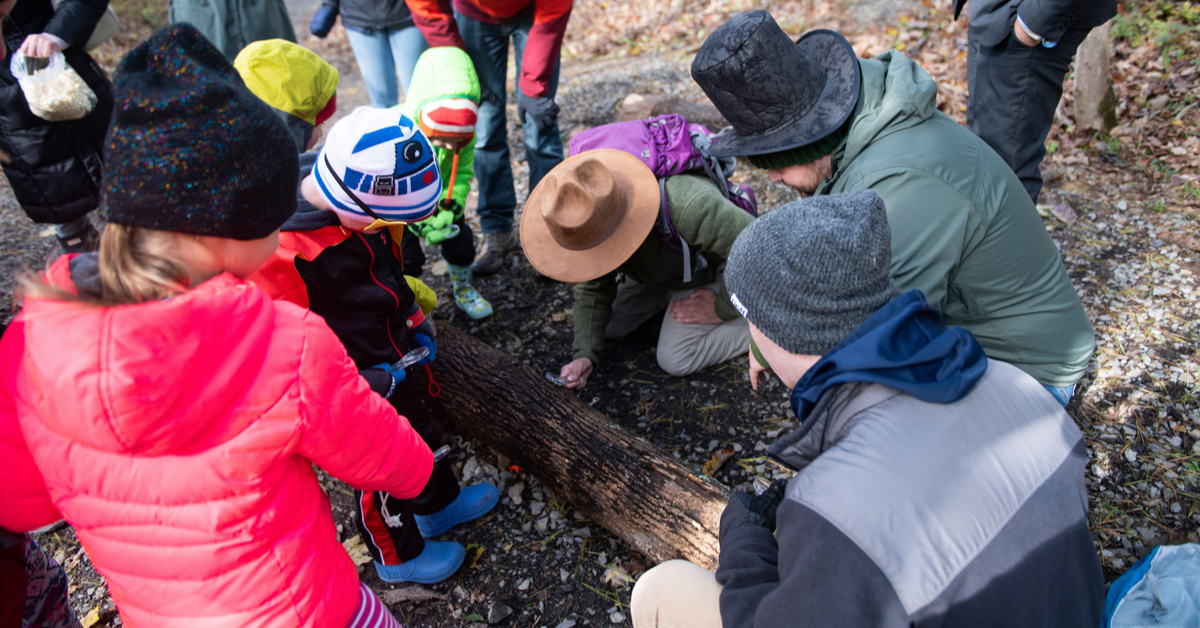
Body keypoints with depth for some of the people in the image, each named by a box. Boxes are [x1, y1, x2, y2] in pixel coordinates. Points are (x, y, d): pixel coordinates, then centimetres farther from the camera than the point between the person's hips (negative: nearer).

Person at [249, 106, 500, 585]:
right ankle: (398, 555, 44)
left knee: (418, 432, 29)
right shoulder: (283, 253, -38)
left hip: (390, 367, 8)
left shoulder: (350, 207, -12)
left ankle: (440, 504, 57)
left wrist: (414, 320, 5)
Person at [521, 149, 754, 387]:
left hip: (710, 266, -5)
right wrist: (585, 356, -21)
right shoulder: (588, 211, -25)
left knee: (676, 359, -14)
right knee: (605, 328, 7)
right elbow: (593, 288, -12)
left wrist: (721, 309, -25)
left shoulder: (691, 207, -46)